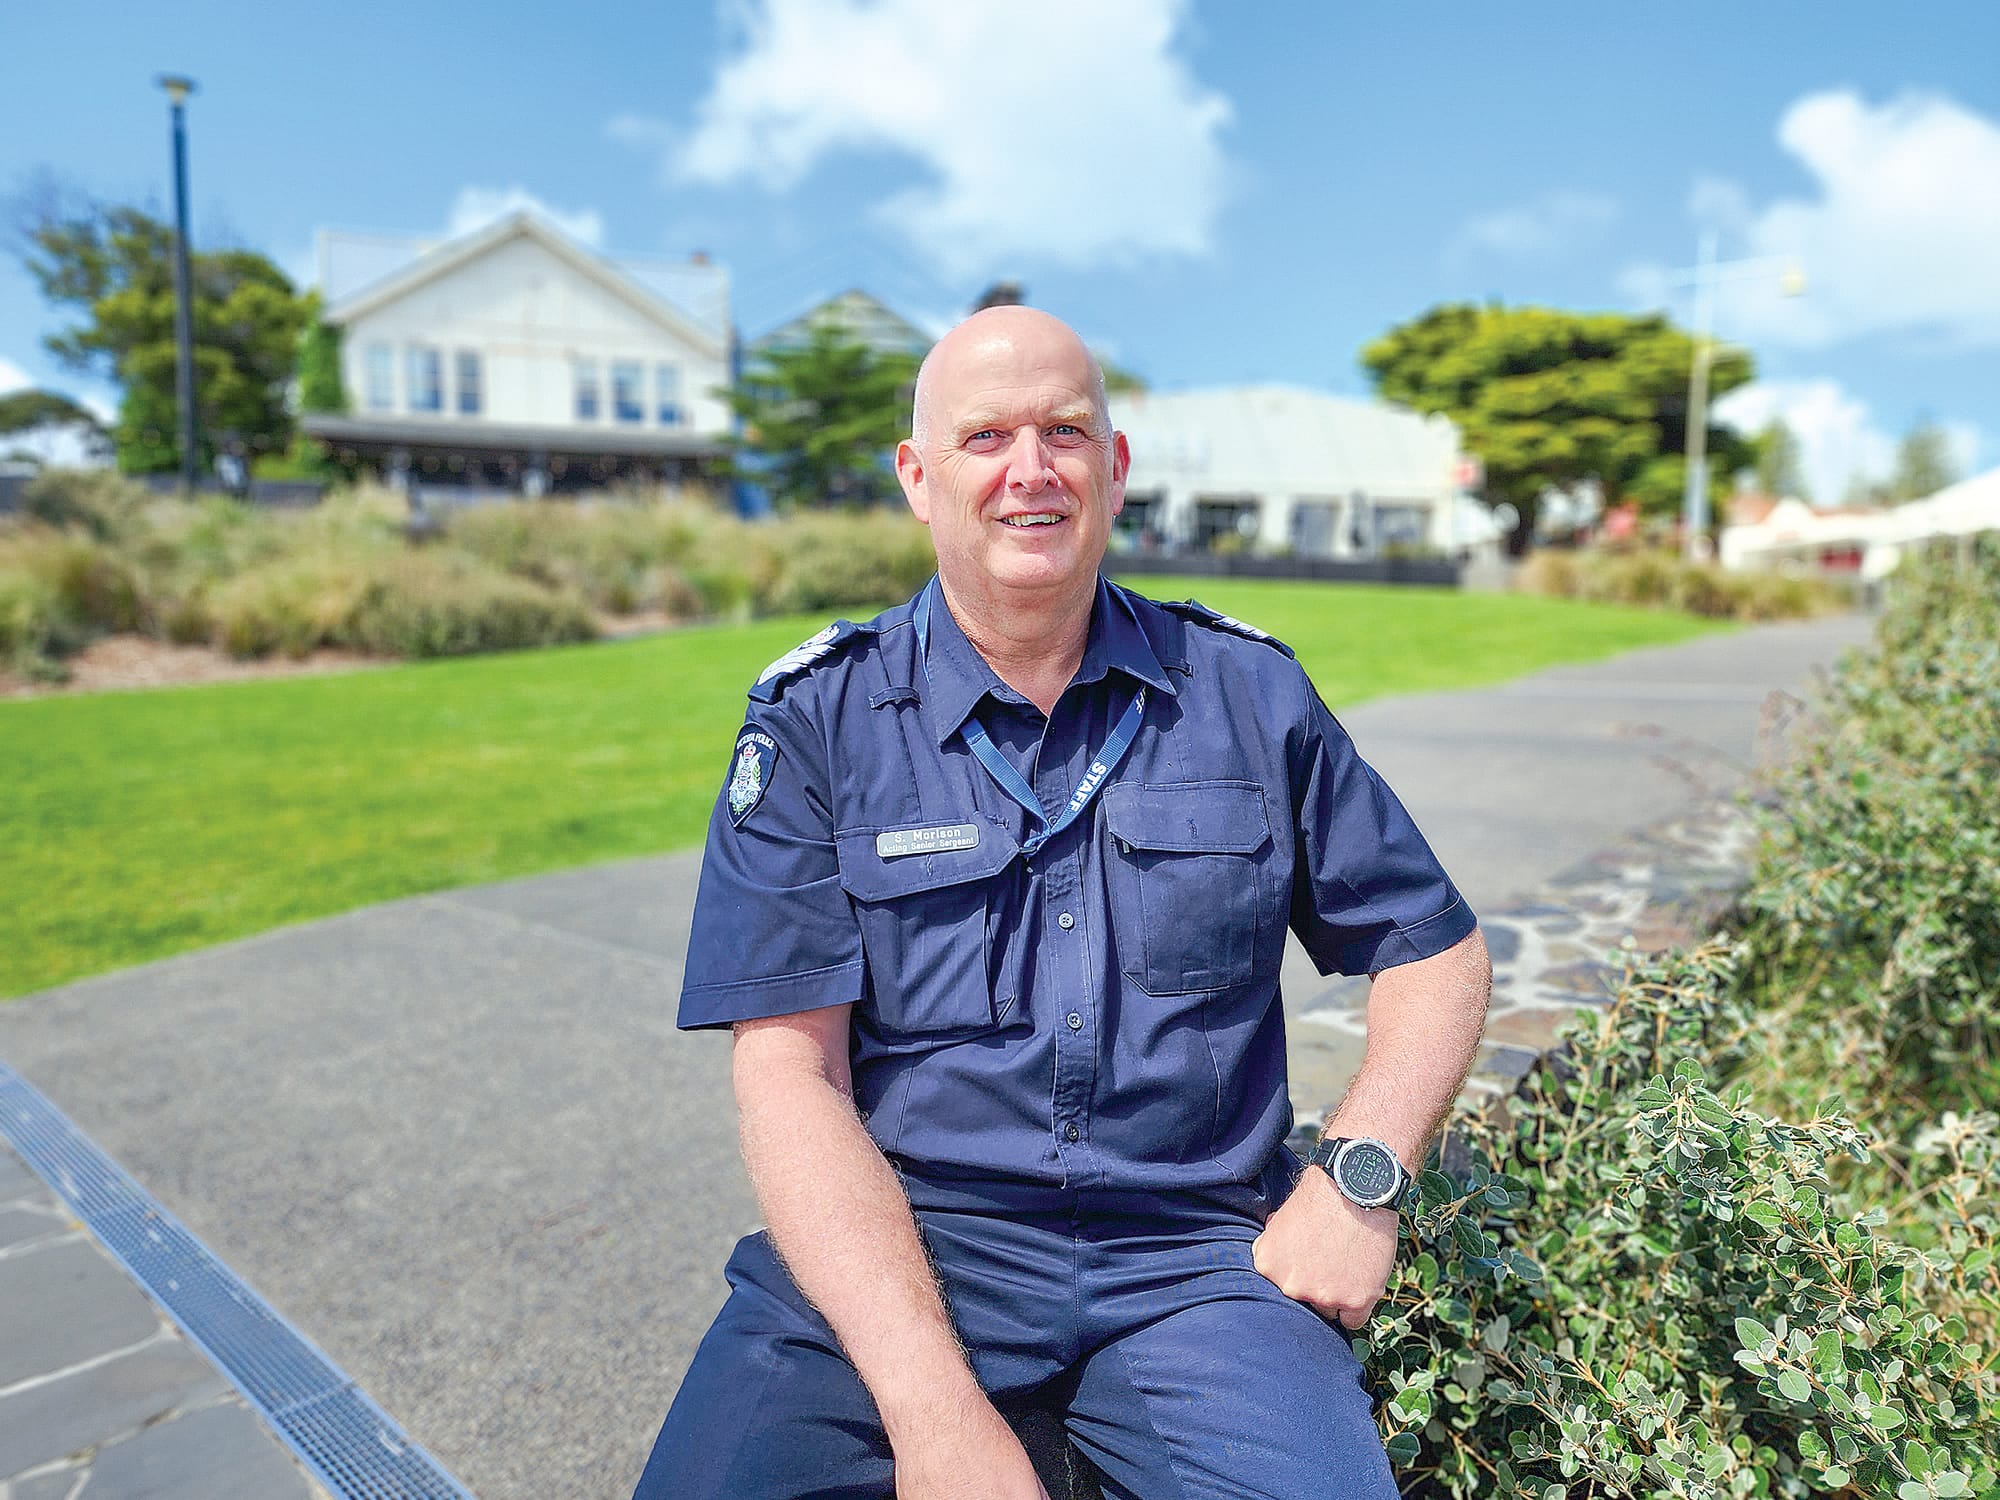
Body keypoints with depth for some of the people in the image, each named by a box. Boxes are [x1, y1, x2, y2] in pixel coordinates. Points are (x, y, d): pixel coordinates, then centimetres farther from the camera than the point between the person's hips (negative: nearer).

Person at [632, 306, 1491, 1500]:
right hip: (891, 1238, 0)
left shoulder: (1251, 692, 7)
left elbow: (1437, 948, 14)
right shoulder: (819, 719, 0)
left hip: (1195, 1252, 1)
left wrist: (1362, 1177, -3)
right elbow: (790, 1070, -6)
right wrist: (932, 1403, -17)